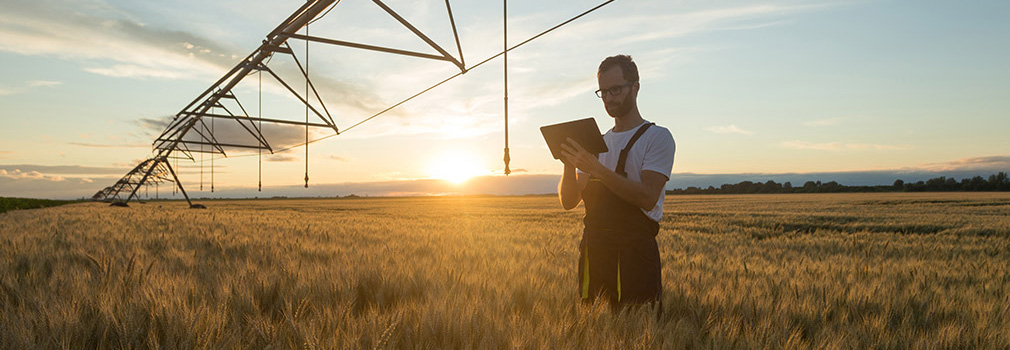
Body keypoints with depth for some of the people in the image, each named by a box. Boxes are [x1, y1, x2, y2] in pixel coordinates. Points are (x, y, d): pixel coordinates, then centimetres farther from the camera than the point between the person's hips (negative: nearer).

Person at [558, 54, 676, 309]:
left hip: (635, 250, -5)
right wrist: (569, 165, -8)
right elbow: (569, 202, 11)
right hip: (594, 248, 5)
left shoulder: (658, 137, 0)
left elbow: (648, 198, -16)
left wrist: (595, 167, -21)